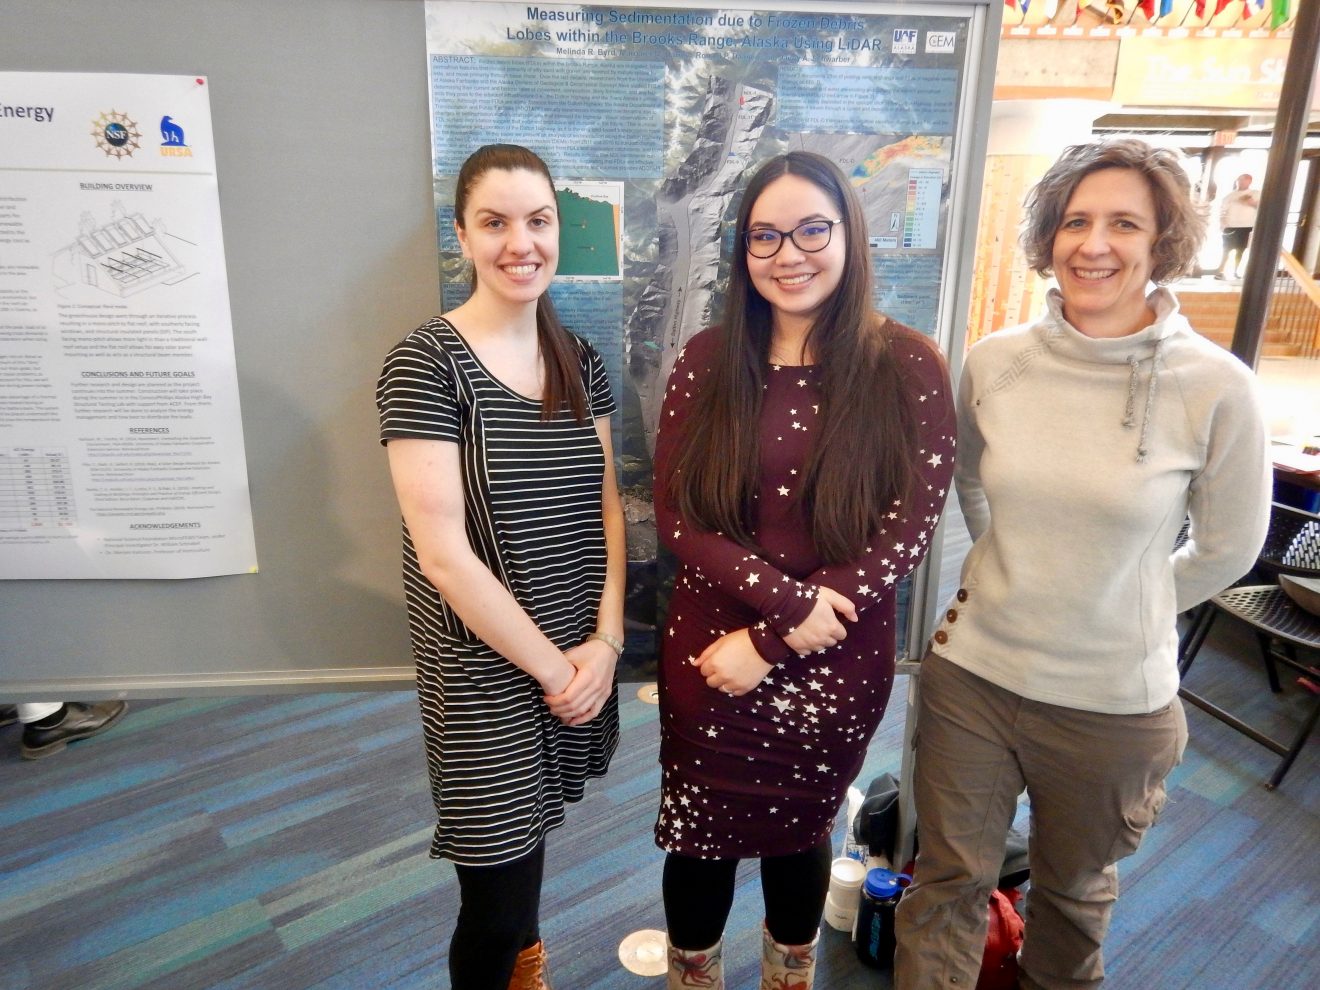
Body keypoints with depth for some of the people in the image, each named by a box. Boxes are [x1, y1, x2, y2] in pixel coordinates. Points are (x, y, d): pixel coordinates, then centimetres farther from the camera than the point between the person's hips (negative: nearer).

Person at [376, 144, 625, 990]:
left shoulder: (580, 359, 4)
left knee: (534, 836, 24)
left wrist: (605, 642, -7)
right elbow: (443, 552, -19)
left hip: (582, 656, 6)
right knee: (497, 901, 7)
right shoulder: (426, 364, -15)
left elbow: (607, 506, 4)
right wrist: (551, 667, -13)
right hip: (484, 671, -5)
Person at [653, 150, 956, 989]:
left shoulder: (909, 367, -10)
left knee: (801, 832, 22)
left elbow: (907, 533, -13)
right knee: (701, 838, 17)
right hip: (707, 652, 1)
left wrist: (768, 643, -15)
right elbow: (675, 515, -8)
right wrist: (786, 600, -21)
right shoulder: (707, 361, -5)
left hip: (838, 666, 0)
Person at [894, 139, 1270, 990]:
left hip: (1115, 698, -1)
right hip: (972, 674, 1)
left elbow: (1228, 547, -1)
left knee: (1075, 886, 25)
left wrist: (1125, 609, 7)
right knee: (949, 884, 15)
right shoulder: (994, 362, -8)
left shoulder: (1215, 387, -15)